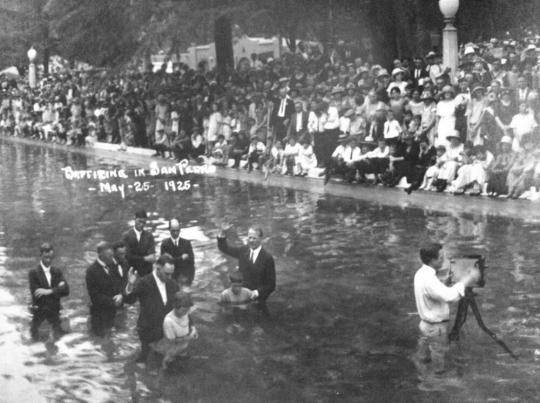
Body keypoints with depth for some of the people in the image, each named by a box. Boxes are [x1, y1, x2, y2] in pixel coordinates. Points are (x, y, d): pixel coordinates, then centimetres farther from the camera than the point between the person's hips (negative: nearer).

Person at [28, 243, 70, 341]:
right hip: (39, 313, -3)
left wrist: (49, 291, -20)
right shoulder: (34, 273, -6)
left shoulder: (57, 272, 6)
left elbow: (66, 290, -6)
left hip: (55, 312, 3)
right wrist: (57, 289, -16)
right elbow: (36, 294, -16)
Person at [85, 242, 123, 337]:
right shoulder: (92, 271, -20)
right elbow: (94, 295, -19)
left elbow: (118, 283, 9)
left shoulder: (111, 266, 1)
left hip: (112, 311, 6)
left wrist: (120, 295, -13)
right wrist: (113, 302, -20)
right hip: (100, 314, -6)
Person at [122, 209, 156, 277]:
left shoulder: (149, 235, 7)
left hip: (147, 271, 2)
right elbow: (128, 255, -8)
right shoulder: (126, 235, -1)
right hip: (131, 271, -2)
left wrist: (152, 257, -23)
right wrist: (144, 258, -14)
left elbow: (152, 253, -1)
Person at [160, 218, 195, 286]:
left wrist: (190, 278, -8)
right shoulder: (165, 244, 1)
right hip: (171, 278, -1)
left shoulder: (186, 243, 5)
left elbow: (191, 262, 2)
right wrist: (181, 258, -13)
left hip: (185, 278, 1)